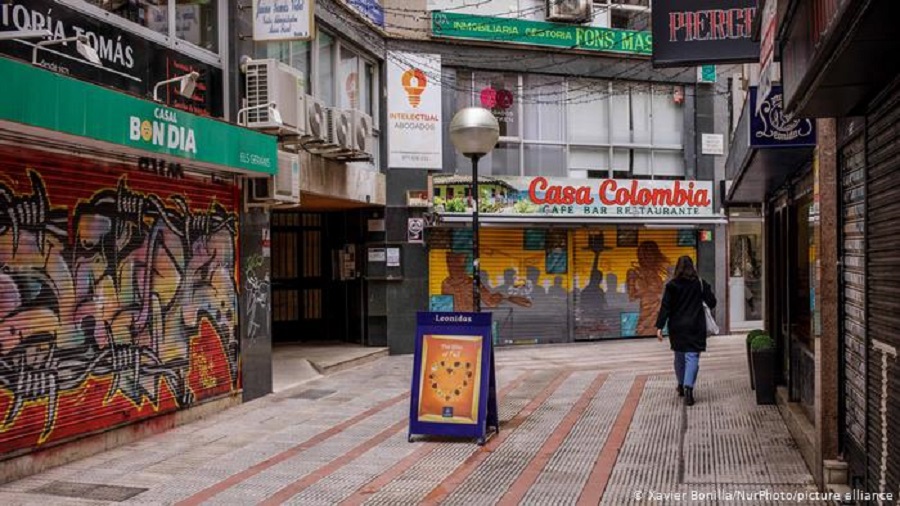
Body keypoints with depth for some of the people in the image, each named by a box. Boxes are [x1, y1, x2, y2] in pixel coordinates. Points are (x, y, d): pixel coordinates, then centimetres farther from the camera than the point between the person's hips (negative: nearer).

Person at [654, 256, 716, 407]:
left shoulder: (672, 285, -4)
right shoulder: (700, 284, -2)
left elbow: (665, 307, -8)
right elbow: (712, 303, 4)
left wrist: (659, 327, -7)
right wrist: (708, 290, 25)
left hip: (677, 327, 1)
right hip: (695, 326, -1)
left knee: (679, 356, 17)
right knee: (692, 356, -4)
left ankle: (681, 385, 31)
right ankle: (688, 387, -21)